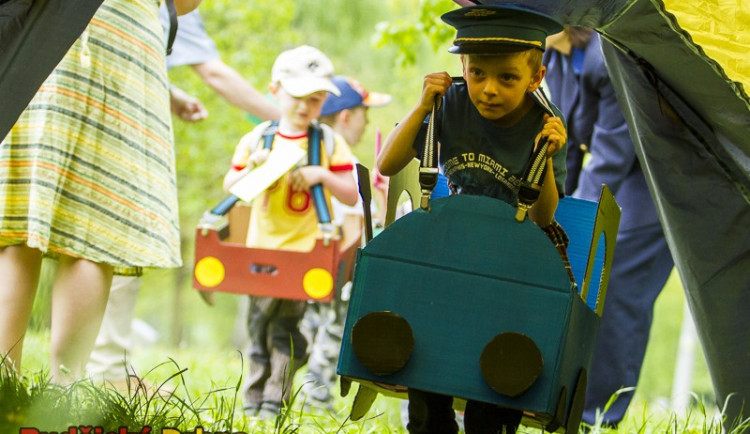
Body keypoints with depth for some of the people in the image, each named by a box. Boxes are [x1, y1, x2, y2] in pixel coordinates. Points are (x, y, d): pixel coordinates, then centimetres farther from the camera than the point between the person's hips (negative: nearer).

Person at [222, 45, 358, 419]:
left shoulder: (330, 144, 1)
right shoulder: (258, 139, 6)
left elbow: (351, 196, -1)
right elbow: (230, 186, 11)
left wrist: (323, 174, -16)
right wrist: (251, 166, -8)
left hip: (306, 249, -2)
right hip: (262, 247, 2)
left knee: (286, 326, -4)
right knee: (259, 324, 6)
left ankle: (275, 402, 1)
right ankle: (253, 400, 13)